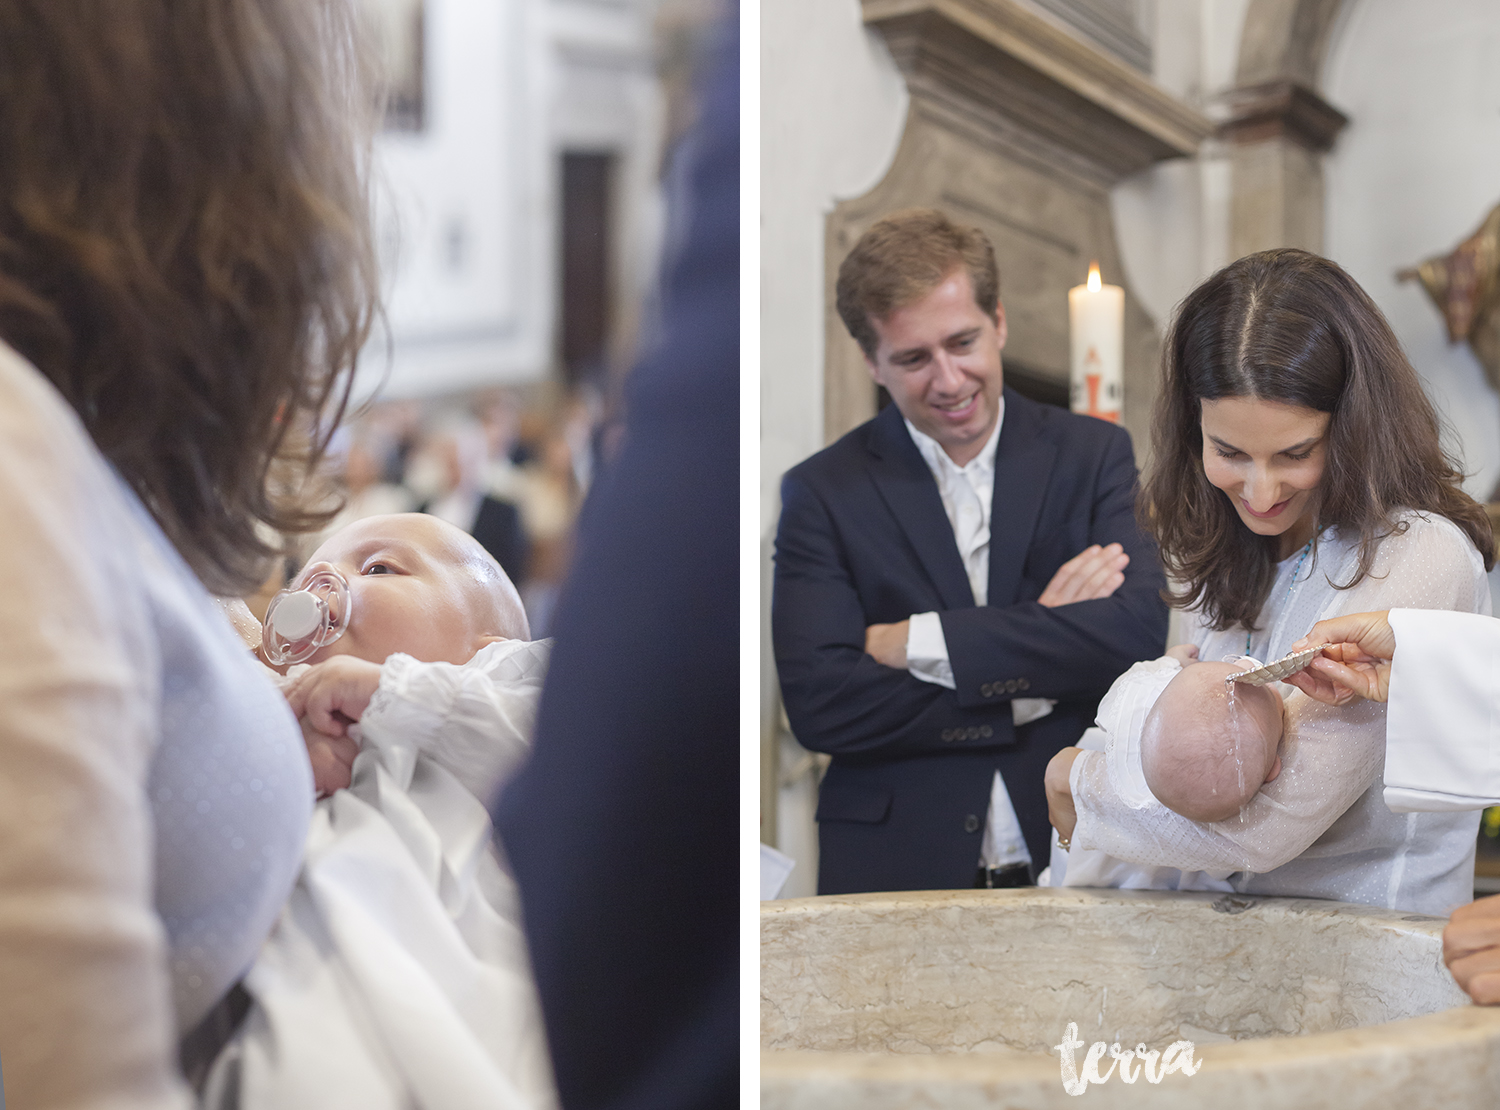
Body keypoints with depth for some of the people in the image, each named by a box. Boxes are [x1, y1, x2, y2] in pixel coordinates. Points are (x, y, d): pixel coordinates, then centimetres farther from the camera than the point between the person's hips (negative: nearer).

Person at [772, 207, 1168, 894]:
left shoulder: (1093, 455, 8)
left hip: (1076, 864, 1)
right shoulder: (822, 492, 4)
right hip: (897, 873, -1)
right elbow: (817, 705, -8)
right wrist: (1040, 682, -9)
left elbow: (1140, 632, -7)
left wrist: (921, 642, -9)